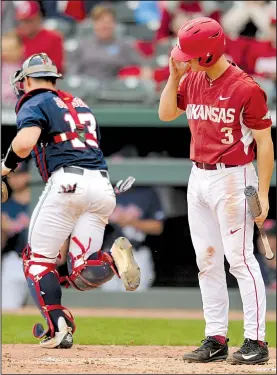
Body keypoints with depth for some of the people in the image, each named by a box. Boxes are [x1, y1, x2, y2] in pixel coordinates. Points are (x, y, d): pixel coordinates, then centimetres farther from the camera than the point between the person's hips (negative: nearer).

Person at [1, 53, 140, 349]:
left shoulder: (34, 104, 6)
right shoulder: (80, 104, 30)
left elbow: (25, 141, -13)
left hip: (67, 182, -6)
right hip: (102, 185, 6)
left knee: (38, 259, 5)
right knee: (81, 274, 2)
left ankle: (57, 328, -9)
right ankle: (114, 258, -28)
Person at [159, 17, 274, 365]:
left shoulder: (246, 88, -14)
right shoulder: (193, 80, 7)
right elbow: (166, 114, 10)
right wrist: (174, 74, -1)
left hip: (232, 179, -7)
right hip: (198, 177, 8)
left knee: (239, 258, -8)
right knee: (207, 261, 9)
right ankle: (215, 339, 14)